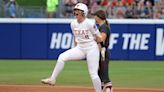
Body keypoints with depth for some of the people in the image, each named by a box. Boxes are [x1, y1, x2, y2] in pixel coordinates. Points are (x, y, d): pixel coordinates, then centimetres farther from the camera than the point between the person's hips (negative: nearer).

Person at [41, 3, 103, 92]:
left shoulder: (90, 24, -15)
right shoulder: (73, 24, 3)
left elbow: (99, 38, -8)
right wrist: (75, 50, 18)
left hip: (91, 48, -5)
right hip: (80, 48, 5)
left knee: (93, 74, -5)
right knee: (62, 57, -14)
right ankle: (52, 79, -9)